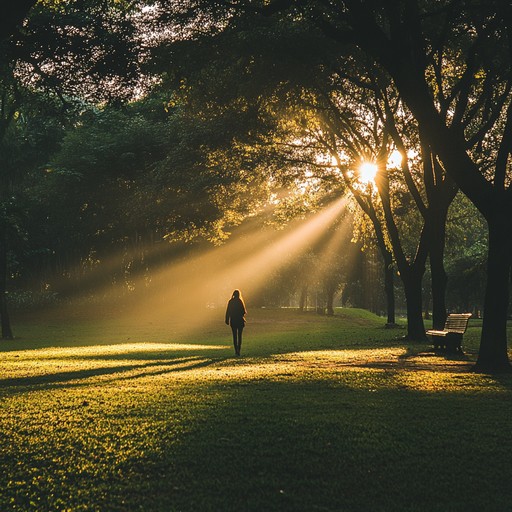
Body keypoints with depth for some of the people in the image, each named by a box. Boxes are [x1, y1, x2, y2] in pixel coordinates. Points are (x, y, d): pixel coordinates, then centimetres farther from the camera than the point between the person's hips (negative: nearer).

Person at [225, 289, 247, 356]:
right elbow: (244, 312, -9)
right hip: (240, 320, -2)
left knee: (234, 336, 8)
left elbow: (227, 311, 0)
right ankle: (238, 350, -2)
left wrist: (227, 320, 6)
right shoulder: (240, 301, -8)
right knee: (239, 335, 5)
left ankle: (236, 350, 2)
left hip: (233, 321, 2)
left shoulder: (230, 301, 0)